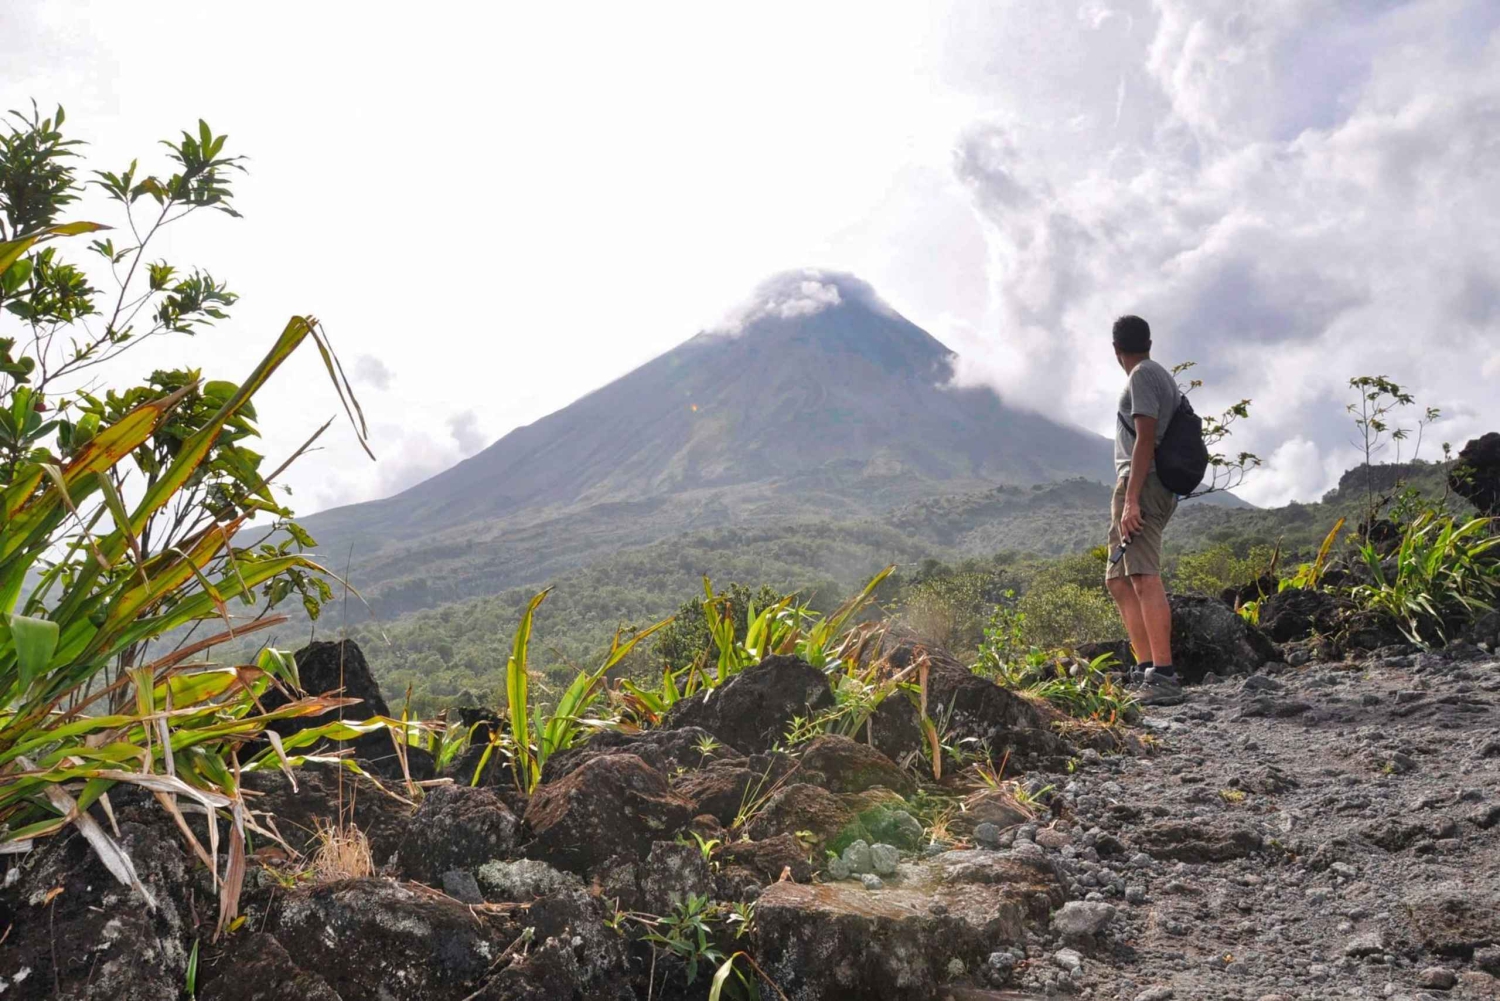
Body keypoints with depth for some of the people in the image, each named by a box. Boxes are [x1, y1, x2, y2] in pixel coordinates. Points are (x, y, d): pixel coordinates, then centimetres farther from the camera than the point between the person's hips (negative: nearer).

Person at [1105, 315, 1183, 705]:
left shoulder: (1142, 375, -5)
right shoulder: (1163, 376, 24)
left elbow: (1145, 438, -15)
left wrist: (1131, 498, -20)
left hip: (1141, 484, -10)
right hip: (1159, 488, 10)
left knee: (1144, 578, -16)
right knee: (1119, 581, 13)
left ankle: (1164, 677, -21)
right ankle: (1146, 669, 13)